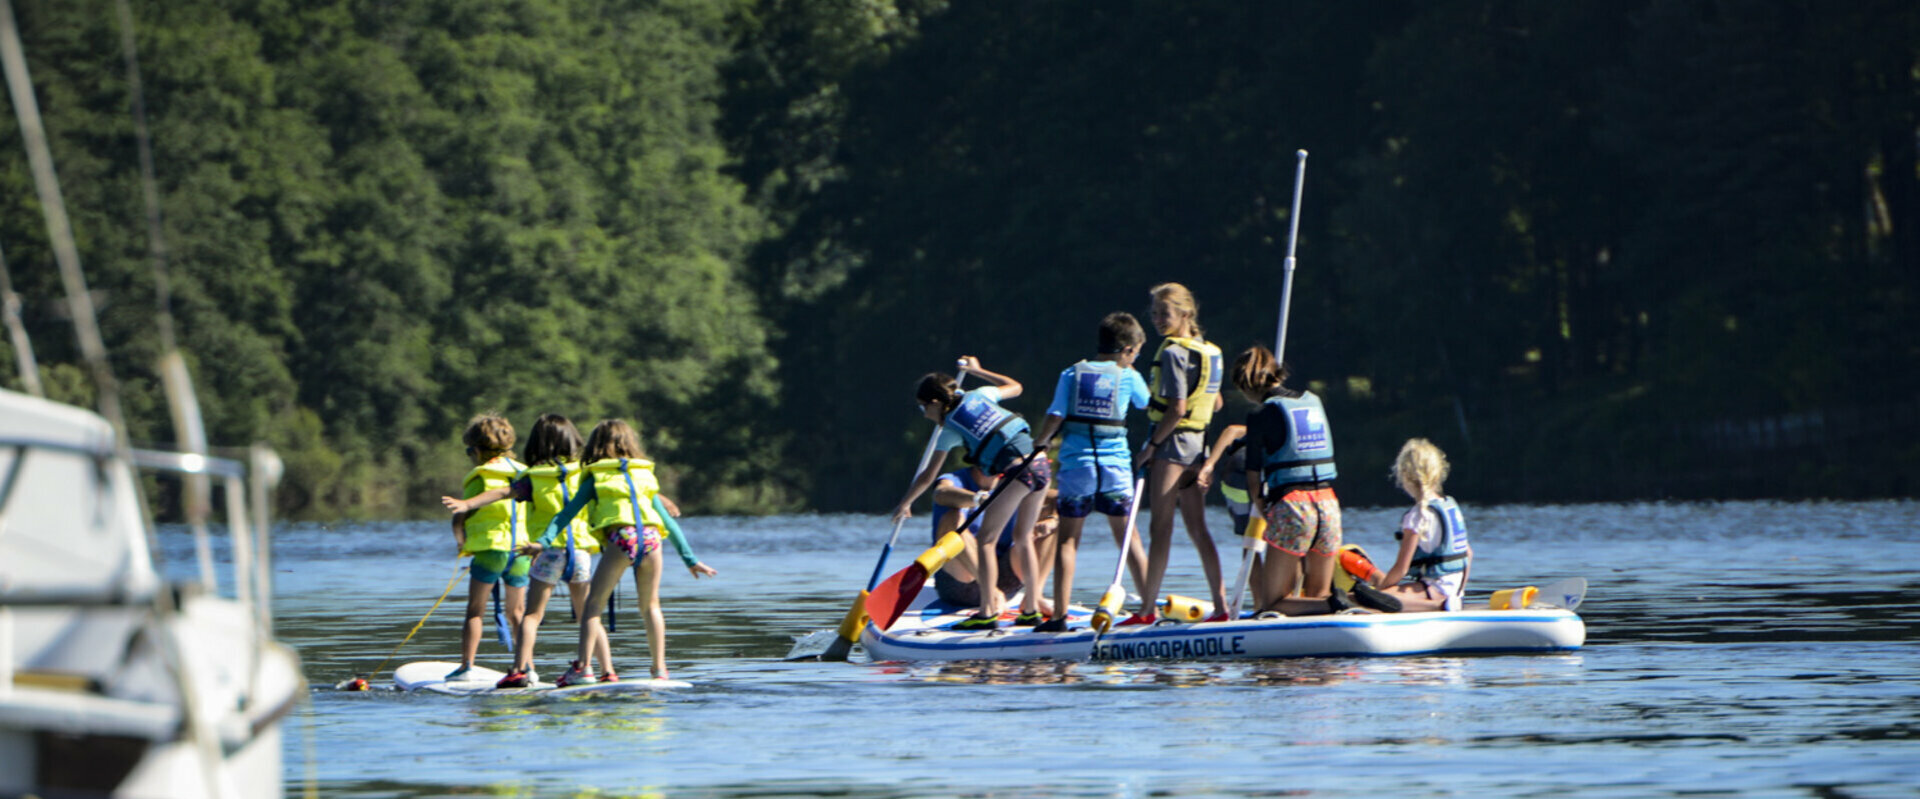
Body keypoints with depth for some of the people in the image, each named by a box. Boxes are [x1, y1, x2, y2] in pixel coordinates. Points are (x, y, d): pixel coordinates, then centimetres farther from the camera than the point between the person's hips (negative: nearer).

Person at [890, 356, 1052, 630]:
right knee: (1023, 538, 17)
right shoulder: (979, 395, 18)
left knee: (986, 540, 2)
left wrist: (904, 504, 27)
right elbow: (1014, 387, 39)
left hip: (1017, 471, -7)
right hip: (1041, 464, 7)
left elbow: (927, 477, 14)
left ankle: (988, 612, -3)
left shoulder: (950, 429, 5)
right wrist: (978, 371, 45)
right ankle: (1031, 610, 19)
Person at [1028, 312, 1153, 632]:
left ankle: (1060, 615, -5)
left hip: (1076, 465, 0)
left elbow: (1054, 418, -4)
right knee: (1128, 539, 9)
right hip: (1116, 467, 0)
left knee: (1068, 539, 2)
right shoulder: (1128, 377, 3)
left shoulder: (1071, 374, 1)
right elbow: (1150, 405, 21)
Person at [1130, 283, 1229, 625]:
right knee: (1197, 529, 10)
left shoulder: (1173, 352, -15)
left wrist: (1152, 445, -13)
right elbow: (1216, 403, 21)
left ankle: (1147, 610, -4)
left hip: (1172, 442, -8)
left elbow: (1177, 409, -20)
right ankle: (1220, 606, 6)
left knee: (1161, 529, -6)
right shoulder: (1208, 351, 11)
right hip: (1198, 444, 8)